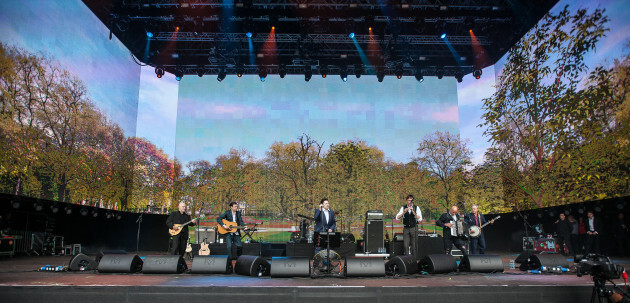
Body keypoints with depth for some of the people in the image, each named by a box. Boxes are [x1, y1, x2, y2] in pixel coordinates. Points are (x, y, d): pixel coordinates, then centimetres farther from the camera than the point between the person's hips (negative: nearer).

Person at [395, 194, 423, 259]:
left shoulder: (416, 208, 1)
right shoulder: (403, 208, 5)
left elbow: (420, 219, -10)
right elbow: (397, 218, -5)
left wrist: (413, 212, -21)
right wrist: (404, 212, -20)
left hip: (414, 228, -1)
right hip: (406, 228, 1)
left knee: (414, 246, 0)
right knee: (406, 246, -1)